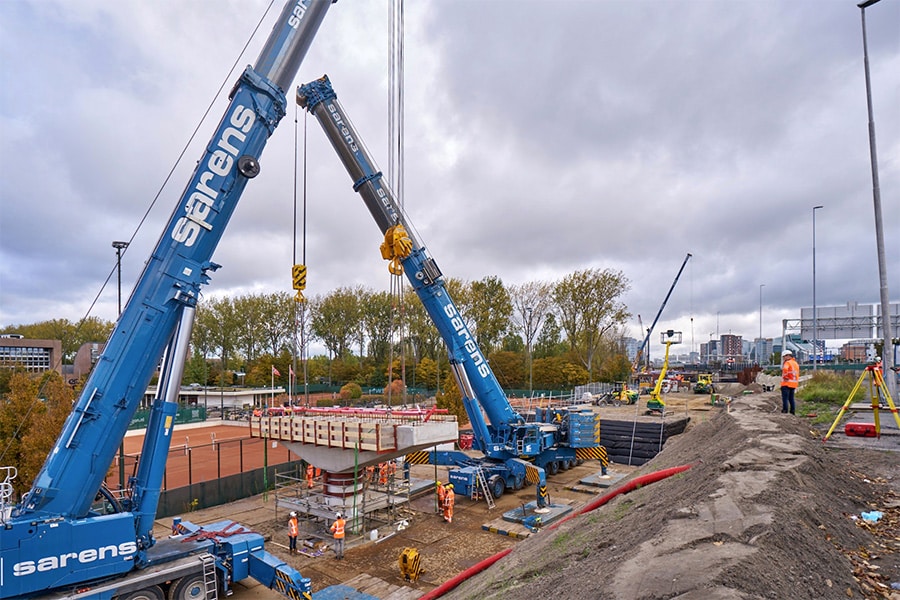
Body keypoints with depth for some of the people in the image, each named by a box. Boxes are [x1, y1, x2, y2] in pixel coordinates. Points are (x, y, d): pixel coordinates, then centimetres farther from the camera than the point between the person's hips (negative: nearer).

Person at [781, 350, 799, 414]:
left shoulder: (787, 362, -9)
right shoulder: (796, 363, 19)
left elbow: (785, 369, -30)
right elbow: (797, 374, 21)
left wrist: (785, 377, -18)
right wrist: (796, 383, 20)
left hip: (787, 383, -8)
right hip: (794, 384, 8)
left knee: (785, 398, -7)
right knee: (791, 398, 14)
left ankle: (785, 411, -10)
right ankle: (792, 411, 14)